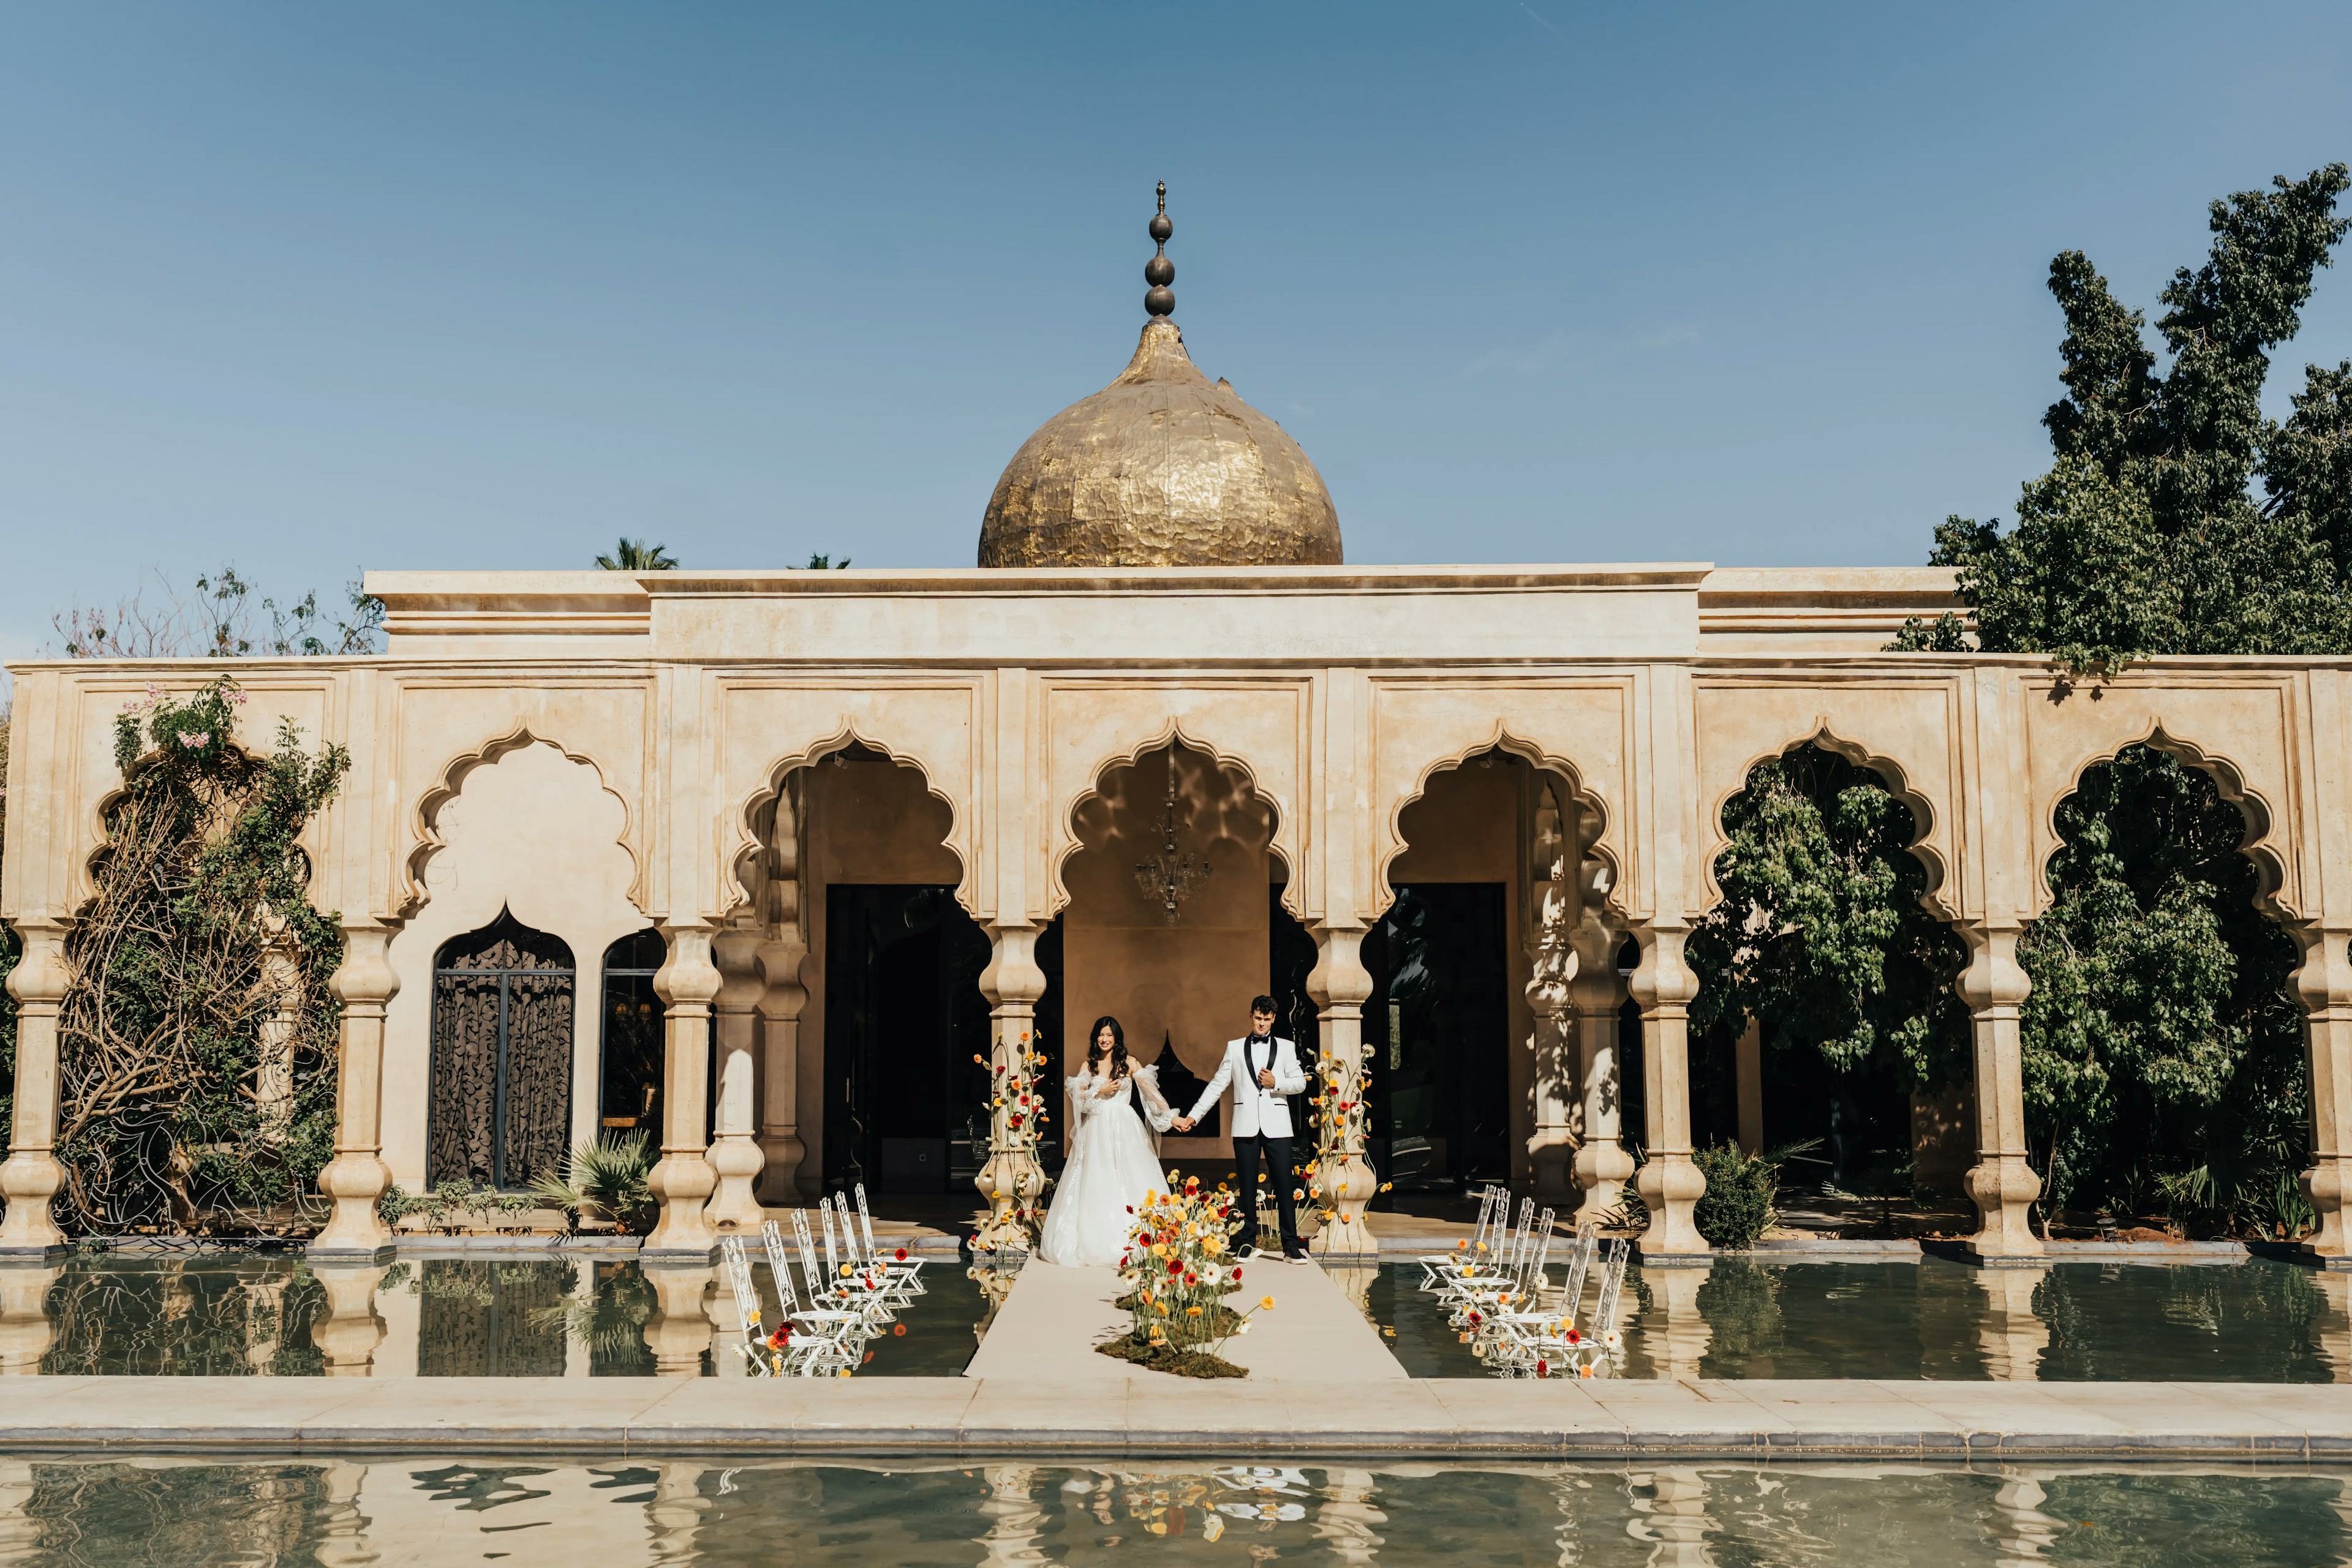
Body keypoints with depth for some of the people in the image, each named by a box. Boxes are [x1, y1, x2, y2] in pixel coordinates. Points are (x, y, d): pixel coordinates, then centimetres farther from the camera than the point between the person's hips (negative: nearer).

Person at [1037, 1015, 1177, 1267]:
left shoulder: (1129, 1064, 4)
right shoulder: (1088, 1066, 10)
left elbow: (1151, 1091, -2)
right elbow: (1078, 1098, 4)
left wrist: (1170, 1116, -7)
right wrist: (1100, 1091, -9)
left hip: (1125, 1130, -1)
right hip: (1097, 1130, 2)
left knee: (1128, 1179, -4)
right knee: (1097, 1184, 0)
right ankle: (1098, 1242, 3)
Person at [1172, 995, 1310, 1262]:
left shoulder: (1286, 1047, 9)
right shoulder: (1235, 1048, 9)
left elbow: (1300, 1082, 6)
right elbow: (1217, 1085, 7)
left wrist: (1276, 1083, -12)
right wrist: (1192, 1116, 1)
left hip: (1277, 1126, 0)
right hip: (1246, 1127, 0)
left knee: (1284, 1185, -3)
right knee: (1248, 1186, 5)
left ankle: (1291, 1244, 1)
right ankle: (1248, 1242, 12)